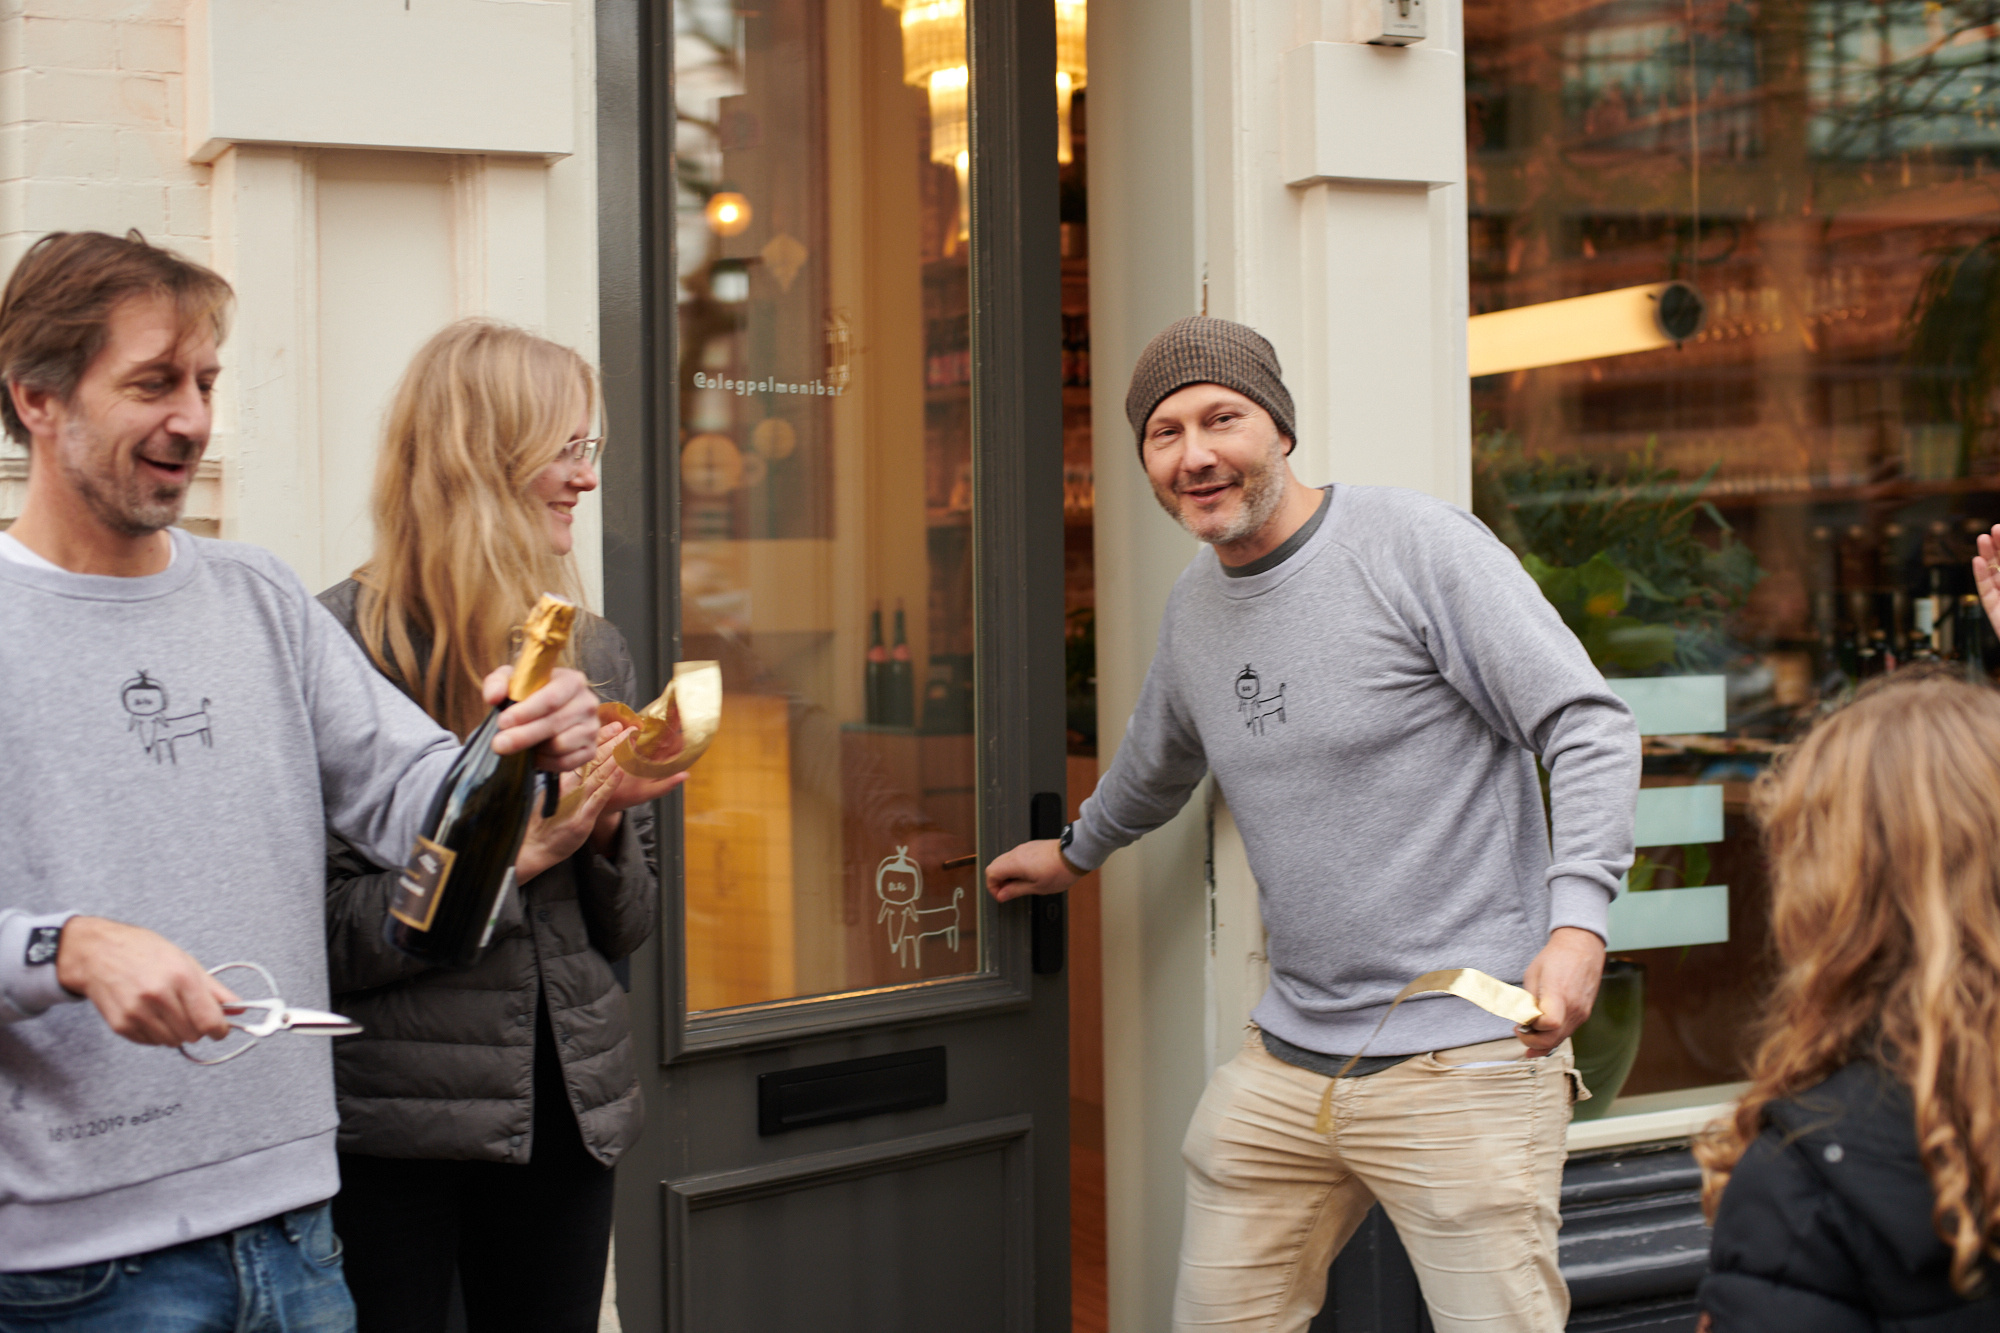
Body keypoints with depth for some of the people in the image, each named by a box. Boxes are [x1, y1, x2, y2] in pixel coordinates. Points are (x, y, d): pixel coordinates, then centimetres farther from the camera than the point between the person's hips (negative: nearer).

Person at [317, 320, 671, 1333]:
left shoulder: (593, 652, 9)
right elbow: (321, 934, -15)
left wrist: (607, 830, -6)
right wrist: (514, 858, -19)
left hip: (570, 1108, 6)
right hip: (393, 1129, -5)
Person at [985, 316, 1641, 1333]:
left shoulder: (1415, 545, -8)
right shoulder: (1194, 607, 14)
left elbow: (1588, 727, -12)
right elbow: (1158, 762, 36)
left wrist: (1577, 922, -24)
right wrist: (1077, 850, 52)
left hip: (1459, 1058, -6)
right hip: (1285, 1062, 7)